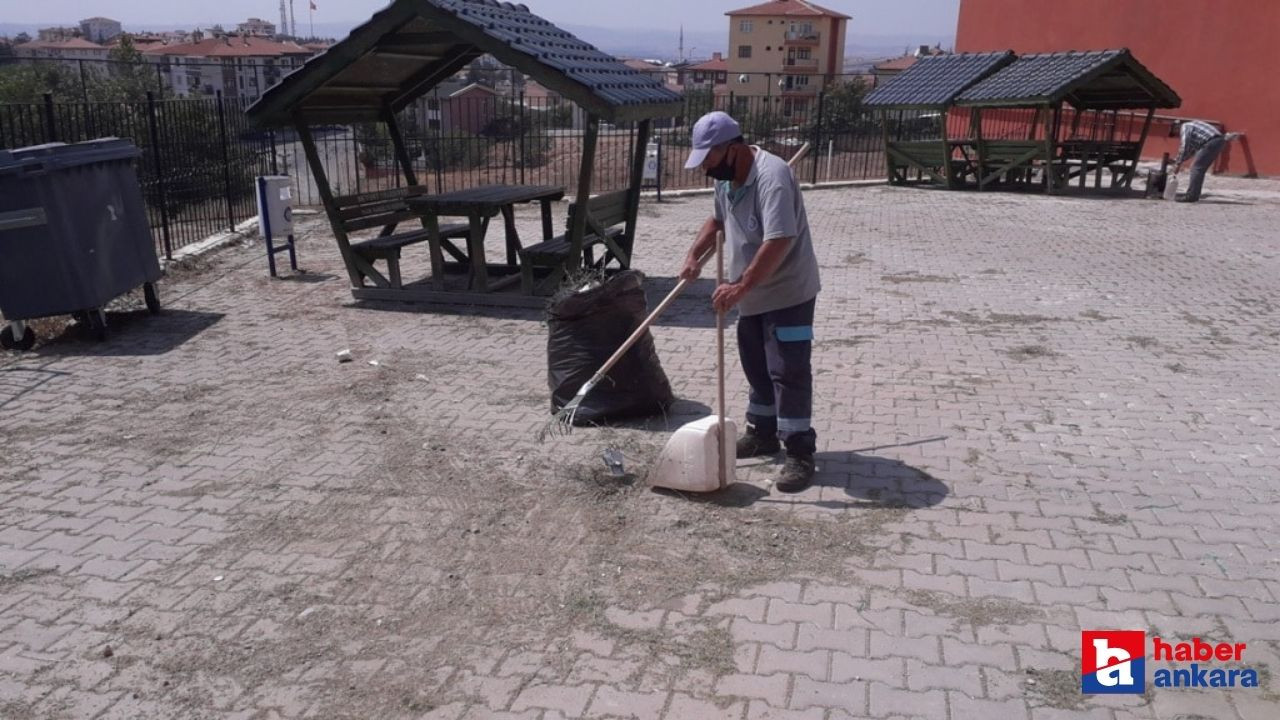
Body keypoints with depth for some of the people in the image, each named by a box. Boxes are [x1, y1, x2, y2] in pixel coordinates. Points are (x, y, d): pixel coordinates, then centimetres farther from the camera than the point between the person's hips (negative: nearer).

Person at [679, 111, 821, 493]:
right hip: (753, 296, 9)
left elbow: (778, 243, -34)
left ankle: (800, 454, 1)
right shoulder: (726, 178, 4)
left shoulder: (771, 176, -26)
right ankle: (763, 433, 34)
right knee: (756, 368, 18)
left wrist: (739, 286, -35)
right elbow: (717, 219, 23)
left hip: (787, 293, -9)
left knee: (788, 373, -7)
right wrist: (694, 255, 8)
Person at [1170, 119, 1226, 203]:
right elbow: (1192, 149, 34)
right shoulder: (1191, 125, 30)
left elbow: (1185, 148, -8)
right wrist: (1177, 160, 34)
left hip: (1211, 142, -9)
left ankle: (1191, 196, -11)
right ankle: (1193, 194, 19)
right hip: (1220, 140, 9)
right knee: (1200, 169, 16)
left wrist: (1178, 164, -4)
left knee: (1196, 167, -7)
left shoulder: (1185, 127, 3)